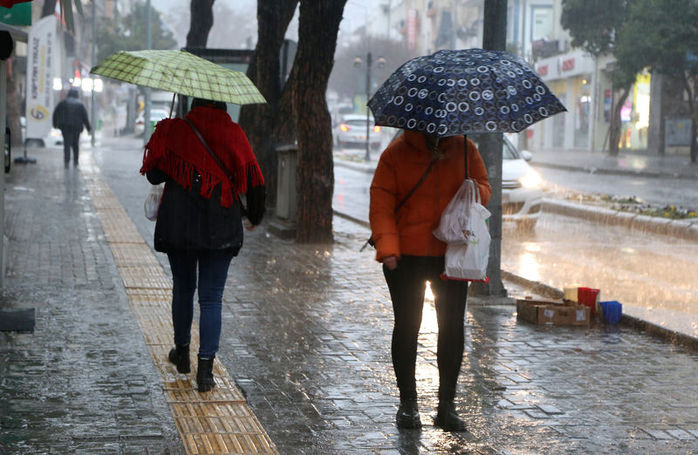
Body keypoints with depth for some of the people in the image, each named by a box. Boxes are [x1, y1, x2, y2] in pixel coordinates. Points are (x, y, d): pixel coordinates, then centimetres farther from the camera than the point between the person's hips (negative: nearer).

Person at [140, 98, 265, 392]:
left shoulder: (174, 131, -4)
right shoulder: (234, 135, -3)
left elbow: (154, 175, 0)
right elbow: (253, 181, -1)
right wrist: (254, 217, 15)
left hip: (178, 227, 1)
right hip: (221, 231, -1)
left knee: (182, 289, 20)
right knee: (211, 298, 2)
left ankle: (182, 352, 34)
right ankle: (205, 369, -4)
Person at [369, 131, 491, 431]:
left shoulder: (464, 149, 6)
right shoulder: (397, 152, -3)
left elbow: (484, 189, 12)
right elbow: (381, 203, -6)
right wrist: (387, 247, -18)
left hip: (451, 254, 2)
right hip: (406, 256, -2)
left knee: (452, 327, 2)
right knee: (407, 326, 4)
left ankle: (447, 405, 13)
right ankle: (407, 402, 17)